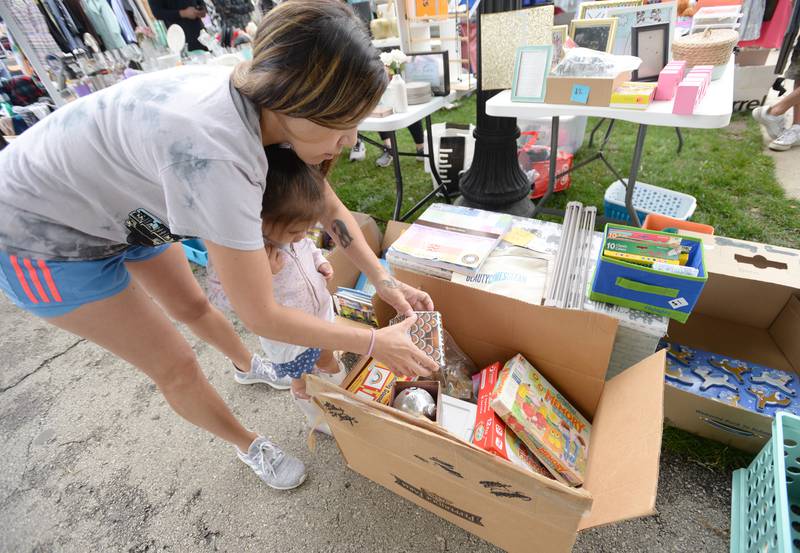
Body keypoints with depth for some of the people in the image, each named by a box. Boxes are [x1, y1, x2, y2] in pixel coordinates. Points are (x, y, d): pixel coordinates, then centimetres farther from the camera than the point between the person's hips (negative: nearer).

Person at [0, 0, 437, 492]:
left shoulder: (265, 99, -17)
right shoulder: (215, 151, -43)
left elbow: (329, 208, -6)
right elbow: (262, 316, -34)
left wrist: (384, 281, -10)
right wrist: (375, 343, -25)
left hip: (120, 203, 6)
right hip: (44, 232, -6)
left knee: (193, 307, 22)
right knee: (177, 366, 2)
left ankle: (249, 366, 51)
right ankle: (249, 447, 29)